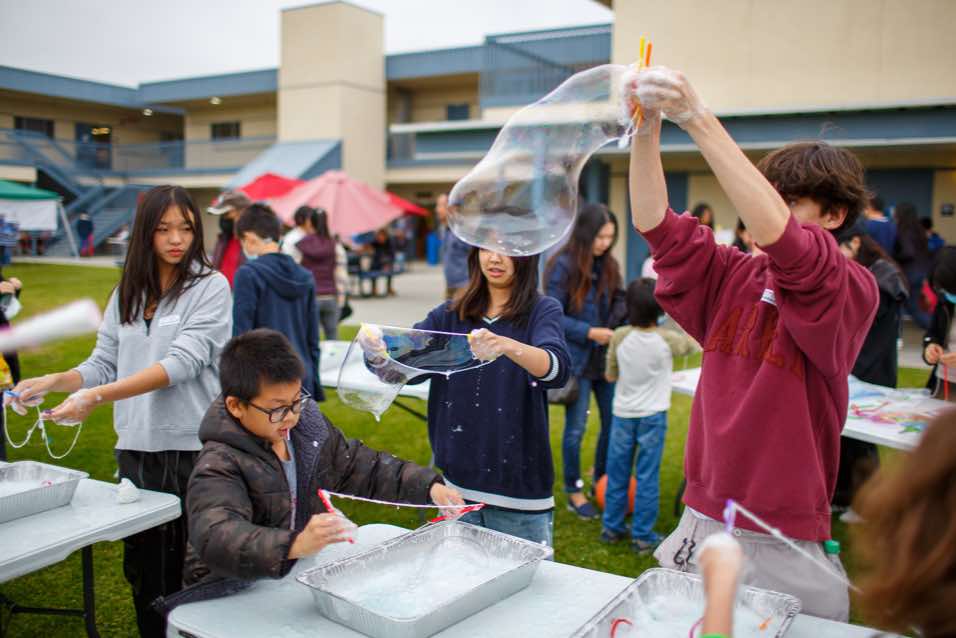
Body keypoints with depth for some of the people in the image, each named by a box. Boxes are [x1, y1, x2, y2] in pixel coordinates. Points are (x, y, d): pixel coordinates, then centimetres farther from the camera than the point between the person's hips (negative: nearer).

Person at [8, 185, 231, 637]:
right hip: (135, 448, 5)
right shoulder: (126, 294, 11)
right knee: (143, 566, 14)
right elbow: (103, 364, 9)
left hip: (193, 448, -5)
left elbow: (181, 362, -18)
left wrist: (95, 397, -25)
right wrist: (53, 381, -12)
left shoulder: (210, 287, -7)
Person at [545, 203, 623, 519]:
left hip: (607, 357, 5)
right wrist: (589, 332, -18)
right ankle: (574, 492, 23)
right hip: (576, 359, -5)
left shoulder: (609, 265, 6)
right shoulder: (562, 265, -11)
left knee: (614, 422, 9)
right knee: (576, 428, 5)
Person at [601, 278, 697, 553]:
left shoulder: (620, 337, -9)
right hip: (652, 416, -2)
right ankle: (643, 536, 11)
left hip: (623, 414, 2)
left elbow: (610, 376, 1)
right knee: (647, 476, 5)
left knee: (617, 473, 13)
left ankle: (612, 527, 25)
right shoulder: (667, 340, -12)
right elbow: (691, 344, 11)